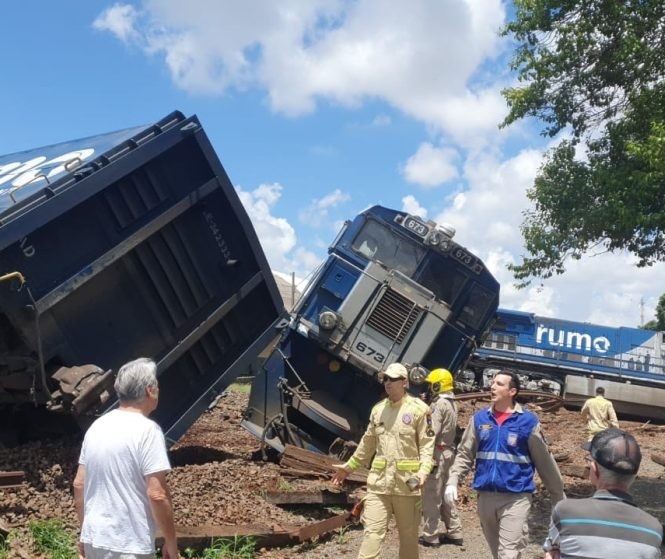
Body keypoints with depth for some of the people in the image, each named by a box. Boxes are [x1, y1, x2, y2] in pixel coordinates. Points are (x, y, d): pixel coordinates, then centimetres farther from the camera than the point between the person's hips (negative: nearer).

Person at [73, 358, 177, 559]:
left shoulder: (97, 426, 6)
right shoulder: (147, 430, -16)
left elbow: (79, 485, 11)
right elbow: (157, 494, -20)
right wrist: (171, 543, -10)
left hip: (94, 538, 7)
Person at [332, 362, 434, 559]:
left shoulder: (418, 409, -4)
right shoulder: (378, 410, 12)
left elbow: (427, 444, -6)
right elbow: (368, 443, 20)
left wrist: (424, 471, -20)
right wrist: (349, 466, 22)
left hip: (407, 482, -3)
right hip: (379, 482, 3)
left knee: (408, 533, 11)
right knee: (372, 532, -3)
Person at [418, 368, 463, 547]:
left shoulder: (439, 404, -16)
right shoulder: (452, 403, 13)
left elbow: (432, 432, -22)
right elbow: (449, 430, 11)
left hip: (438, 453, -9)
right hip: (449, 451, 10)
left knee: (431, 495, -3)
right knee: (445, 494, 17)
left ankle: (430, 536, 2)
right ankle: (454, 532, 21)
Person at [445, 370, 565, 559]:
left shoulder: (528, 421, -4)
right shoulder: (479, 418, 5)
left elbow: (545, 462, 2)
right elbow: (464, 454, 8)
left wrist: (559, 498, 7)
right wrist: (453, 481, -6)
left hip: (516, 498, -4)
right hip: (485, 496, 4)